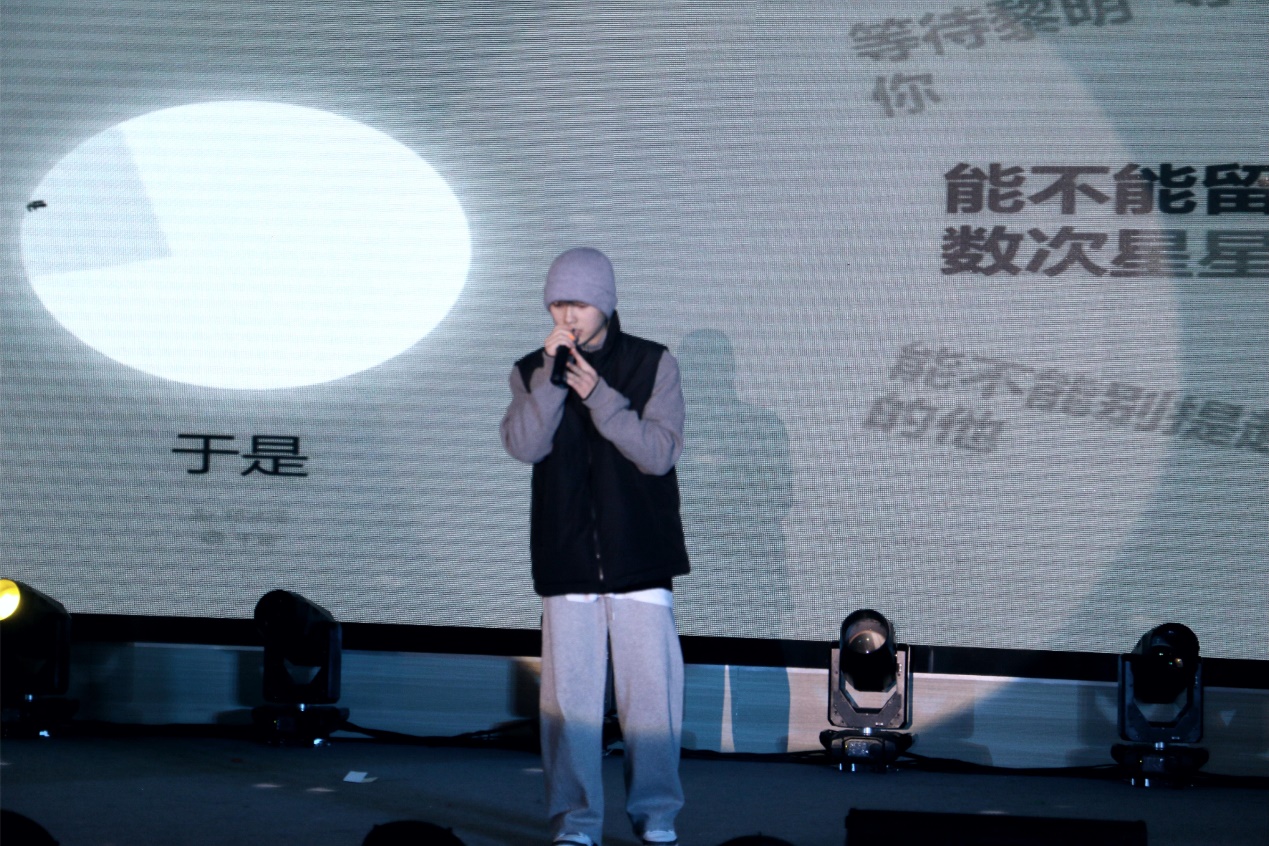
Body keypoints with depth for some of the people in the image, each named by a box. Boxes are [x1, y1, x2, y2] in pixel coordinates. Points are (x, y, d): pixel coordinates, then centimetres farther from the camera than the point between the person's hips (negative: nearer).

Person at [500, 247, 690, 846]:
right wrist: (550, 374, -18)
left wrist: (598, 396, -17)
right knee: (569, 690, -1)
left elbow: (660, 452, -8)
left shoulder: (653, 365, 2)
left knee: (650, 685, -1)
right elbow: (523, 446, -8)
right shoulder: (531, 372, 7)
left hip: (639, 557, -1)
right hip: (566, 559, 1)